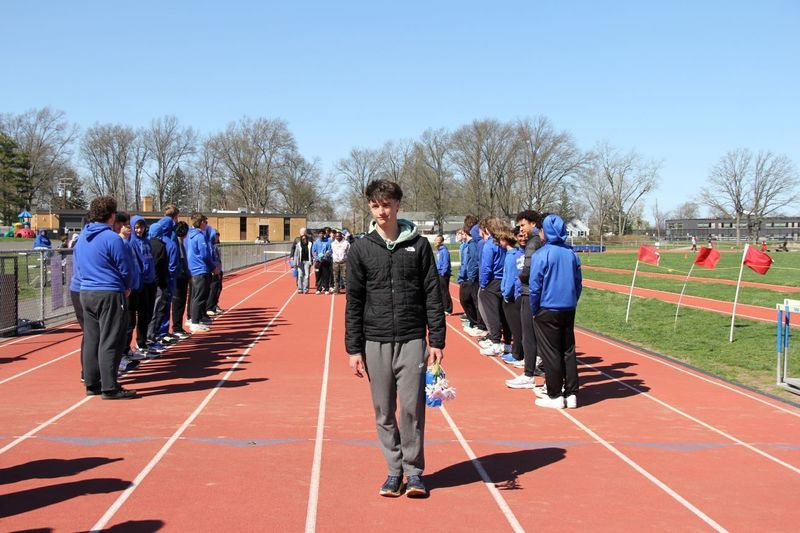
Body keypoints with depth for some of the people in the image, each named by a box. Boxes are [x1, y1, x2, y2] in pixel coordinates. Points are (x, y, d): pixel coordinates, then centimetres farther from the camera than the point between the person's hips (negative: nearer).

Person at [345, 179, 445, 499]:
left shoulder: (418, 245, 2)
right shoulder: (361, 249, 4)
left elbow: (433, 296, 3)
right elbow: (354, 302, 5)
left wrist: (437, 341, -2)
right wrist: (354, 348, 1)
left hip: (412, 340, -1)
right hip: (375, 341, 1)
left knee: (412, 408, -2)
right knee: (384, 411, 6)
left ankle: (414, 471, 13)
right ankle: (394, 470, 19)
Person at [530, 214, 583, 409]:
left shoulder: (541, 254, -13)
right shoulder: (571, 253, 2)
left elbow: (535, 286, -10)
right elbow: (578, 283, 9)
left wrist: (534, 310, 1)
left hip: (547, 311, -5)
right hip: (568, 310, 5)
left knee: (551, 353, 3)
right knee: (568, 351, 11)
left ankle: (555, 395, 7)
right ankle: (571, 394, 14)